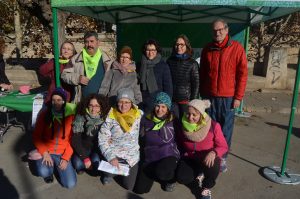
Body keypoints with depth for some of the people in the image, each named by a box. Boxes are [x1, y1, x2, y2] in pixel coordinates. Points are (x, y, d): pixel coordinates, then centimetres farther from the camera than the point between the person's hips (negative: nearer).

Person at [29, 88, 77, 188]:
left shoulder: (71, 115, -8)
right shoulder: (44, 113, -7)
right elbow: (36, 136, -4)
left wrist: (66, 158, -11)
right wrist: (44, 153, -16)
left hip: (63, 153, 0)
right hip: (47, 151, 0)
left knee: (70, 184, -10)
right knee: (43, 172, -30)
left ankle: (57, 166, 18)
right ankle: (49, 169, 8)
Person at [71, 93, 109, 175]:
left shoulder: (105, 119, -13)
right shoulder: (80, 117, -16)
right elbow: (75, 140, -16)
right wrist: (85, 158, -21)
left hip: (98, 148, 1)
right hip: (83, 148, 0)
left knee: (97, 163, -28)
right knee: (78, 164, -27)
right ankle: (81, 166, 9)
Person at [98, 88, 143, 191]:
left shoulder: (139, 115, -7)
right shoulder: (110, 117, -11)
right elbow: (102, 140, -10)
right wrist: (110, 157, -22)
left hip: (132, 156, 2)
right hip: (114, 153, -1)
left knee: (129, 186, 3)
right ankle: (109, 172, 13)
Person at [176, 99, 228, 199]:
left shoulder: (213, 126, -21)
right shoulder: (183, 125, -12)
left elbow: (223, 147, -14)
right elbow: (179, 144, 8)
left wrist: (213, 153, -34)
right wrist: (184, 155, -5)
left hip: (208, 158, -2)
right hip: (190, 159, 2)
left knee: (212, 166, -36)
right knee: (182, 178, -22)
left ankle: (206, 187, -2)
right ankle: (200, 174, 12)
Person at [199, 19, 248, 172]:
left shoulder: (236, 48, -3)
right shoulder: (207, 49, 6)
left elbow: (242, 74, -4)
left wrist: (238, 97, -7)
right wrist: (202, 93, 9)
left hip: (228, 97, -2)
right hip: (209, 96, 2)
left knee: (225, 129, 6)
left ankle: (222, 157, 21)